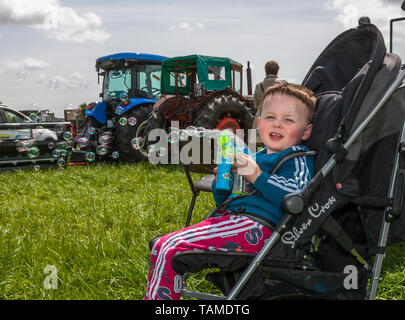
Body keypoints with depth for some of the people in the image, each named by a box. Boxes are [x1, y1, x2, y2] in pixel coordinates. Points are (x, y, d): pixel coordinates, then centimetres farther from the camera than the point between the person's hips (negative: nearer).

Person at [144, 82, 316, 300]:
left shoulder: (298, 159, 2)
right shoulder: (255, 157, 24)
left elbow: (296, 194, -20)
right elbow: (222, 198, 29)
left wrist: (257, 176, -16)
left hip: (255, 227, -9)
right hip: (228, 217, 9)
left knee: (171, 248, -20)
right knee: (161, 247, 4)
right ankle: (154, 296, 15)